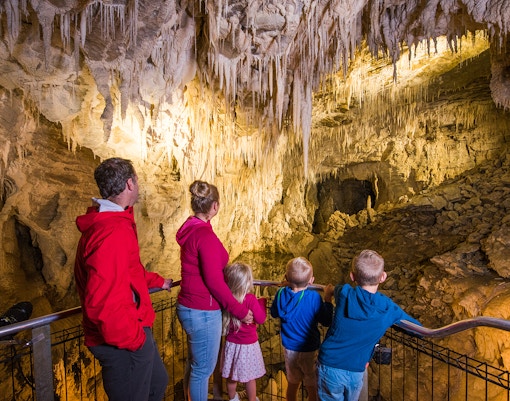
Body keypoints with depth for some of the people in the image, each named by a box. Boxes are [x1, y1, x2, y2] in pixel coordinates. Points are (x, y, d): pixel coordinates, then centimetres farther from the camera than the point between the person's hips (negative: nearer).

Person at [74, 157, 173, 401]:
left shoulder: (106, 223, 7)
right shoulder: (113, 233, -30)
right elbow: (103, 303, -34)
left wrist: (157, 281, 26)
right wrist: (134, 338, -22)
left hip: (131, 332, 10)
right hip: (123, 342, -10)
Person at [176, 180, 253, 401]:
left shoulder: (190, 229, 4)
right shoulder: (205, 235, -25)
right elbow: (214, 282, -23)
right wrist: (240, 310, -13)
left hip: (190, 307, 9)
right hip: (202, 312, -9)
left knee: (193, 363, 26)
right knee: (203, 368, 11)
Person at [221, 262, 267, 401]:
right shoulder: (251, 299, -25)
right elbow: (260, 319, -20)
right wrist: (262, 301, -9)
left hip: (231, 344, 5)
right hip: (248, 345, -4)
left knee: (231, 377, 23)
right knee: (250, 378, 16)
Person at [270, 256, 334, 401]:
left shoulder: (281, 294, -15)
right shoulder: (314, 297, -26)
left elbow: (274, 313, 4)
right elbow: (327, 321, -15)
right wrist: (328, 299, -7)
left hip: (289, 349, 3)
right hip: (309, 351, -3)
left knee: (292, 383, 25)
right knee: (312, 388, 19)